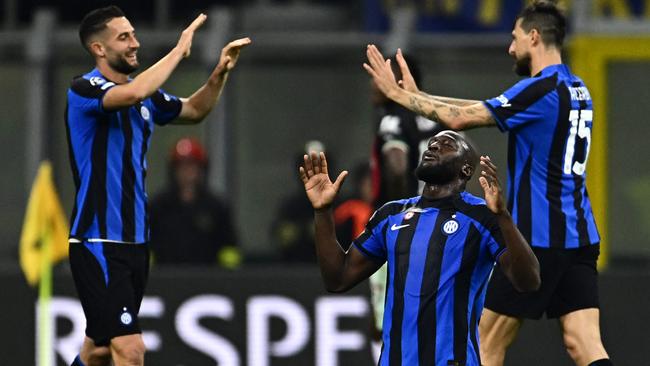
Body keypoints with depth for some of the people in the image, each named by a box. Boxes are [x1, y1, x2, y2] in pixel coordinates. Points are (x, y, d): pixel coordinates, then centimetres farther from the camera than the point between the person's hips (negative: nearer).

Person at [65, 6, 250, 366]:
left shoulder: (145, 94, 11)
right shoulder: (84, 89, -12)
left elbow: (194, 110, 28)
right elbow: (132, 94, -33)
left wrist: (220, 73, 9)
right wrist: (179, 49, -21)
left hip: (134, 241, 8)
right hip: (98, 242, -8)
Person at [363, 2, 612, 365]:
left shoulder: (541, 90, -13)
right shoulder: (577, 90, 15)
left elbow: (461, 118, -13)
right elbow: (486, 108, 20)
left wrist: (399, 93, -1)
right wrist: (417, 95, 21)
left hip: (539, 237, -8)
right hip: (580, 238, 8)